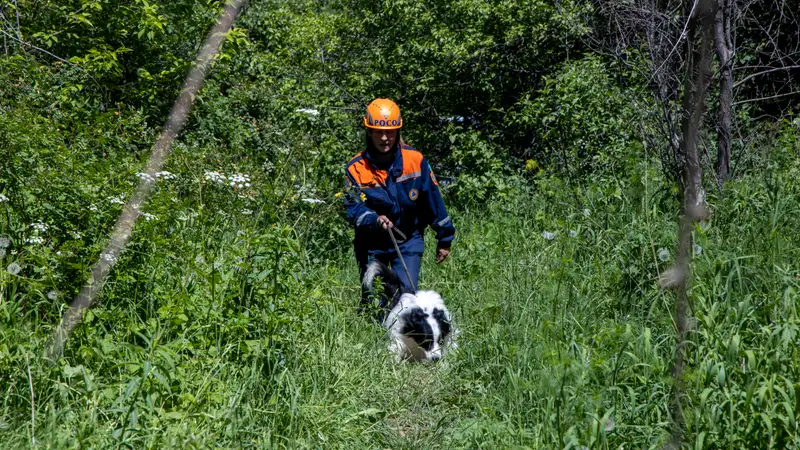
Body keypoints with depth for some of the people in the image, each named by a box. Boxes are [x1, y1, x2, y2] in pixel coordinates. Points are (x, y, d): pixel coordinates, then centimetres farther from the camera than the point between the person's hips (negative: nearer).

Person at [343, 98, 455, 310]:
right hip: (371, 245, 0)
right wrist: (375, 220, -37)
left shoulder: (415, 160, -9)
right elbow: (353, 209, -16)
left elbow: (433, 200, -2)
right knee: (372, 302, 8)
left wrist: (444, 238, 2)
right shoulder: (356, 168, -12)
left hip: (408, 241, 0)